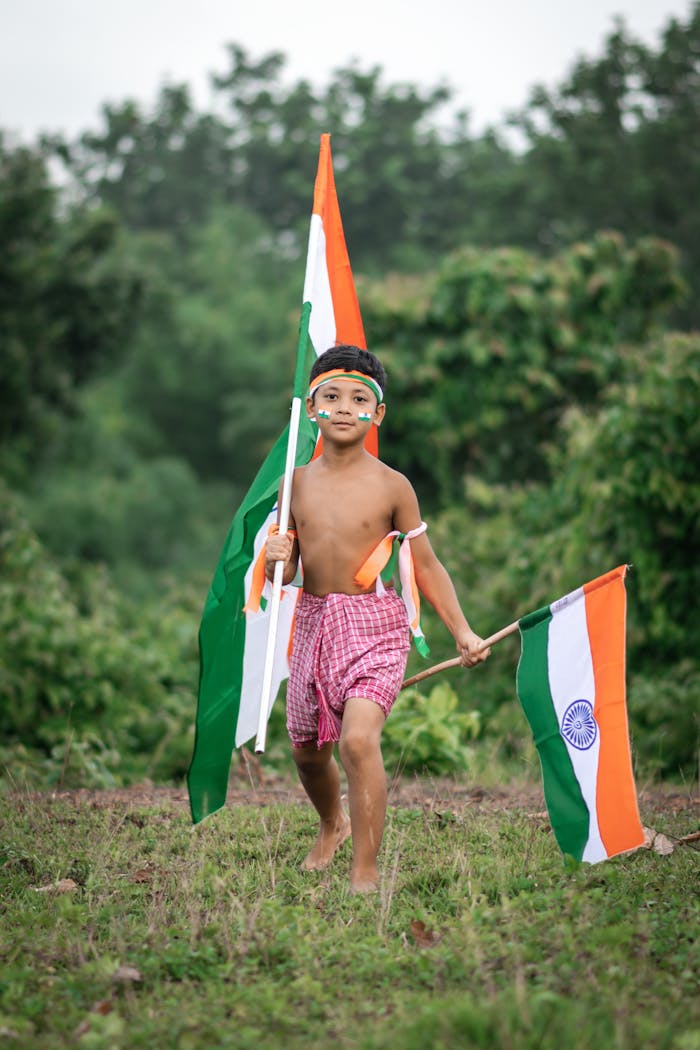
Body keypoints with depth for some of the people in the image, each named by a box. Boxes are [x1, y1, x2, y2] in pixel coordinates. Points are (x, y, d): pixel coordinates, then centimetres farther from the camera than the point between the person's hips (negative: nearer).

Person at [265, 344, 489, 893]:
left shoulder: (391, 487, -6)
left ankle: (365, 871, -15)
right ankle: (333, 825, 49)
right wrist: (275, 560, -14)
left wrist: (462, 631, -3)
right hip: (313, 621, 4)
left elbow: (425, 565, 2)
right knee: (307, 748, 17)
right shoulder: (298, 483, 4)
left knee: (359, 740, -23)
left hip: (375, 626, -4)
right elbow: (283, 576, 10)